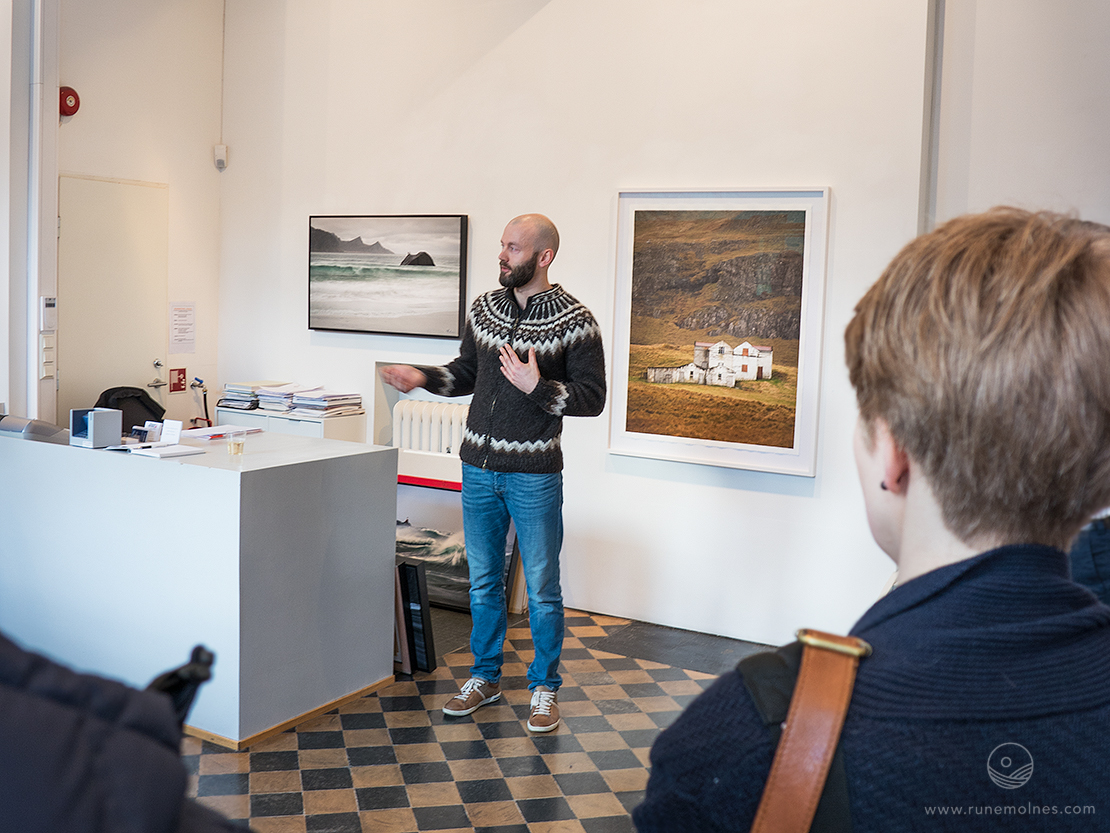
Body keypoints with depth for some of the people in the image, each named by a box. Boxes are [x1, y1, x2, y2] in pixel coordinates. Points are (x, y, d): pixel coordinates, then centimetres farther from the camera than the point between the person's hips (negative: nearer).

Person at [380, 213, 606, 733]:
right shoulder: (483, 310, 7)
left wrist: (536, 386, -23)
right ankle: (485, 678, 30)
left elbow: (593, 397, -10)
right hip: (478, 467, 5)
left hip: (534, 475, -5)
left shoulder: (574, 322, -9)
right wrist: (423, 376, 0)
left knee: (541, 589, 5)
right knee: (483, 581, 15)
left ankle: (544, 687, 21)